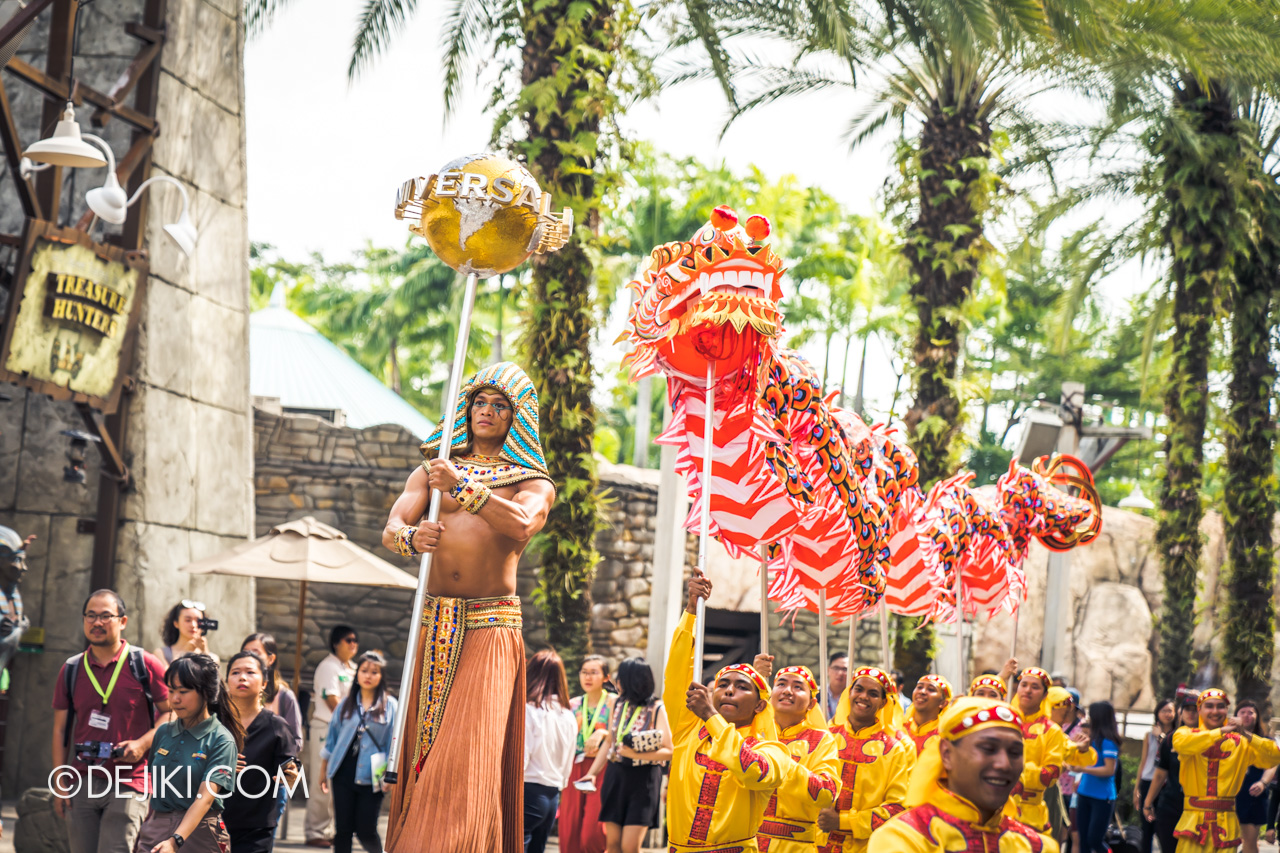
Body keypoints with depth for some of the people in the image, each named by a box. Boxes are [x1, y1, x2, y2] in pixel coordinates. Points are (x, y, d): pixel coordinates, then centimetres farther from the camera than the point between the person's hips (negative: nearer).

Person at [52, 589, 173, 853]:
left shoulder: (145, 665, 0)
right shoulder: (71, 669, 10)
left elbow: (171, 713, 3)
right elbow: (60, 730, 12)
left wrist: (143, 743, -13)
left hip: (129, 784, -4)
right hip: (82, 784, 4)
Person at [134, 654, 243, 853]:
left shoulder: (221, 741, -7)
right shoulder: (164, 732, 9)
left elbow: (205, 798, -17)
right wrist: (143, 832, 8)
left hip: (198, 834, -4)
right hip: (155, 829, 4)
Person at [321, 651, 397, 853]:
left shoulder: (390, 706, 0)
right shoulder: (346, 704, 8)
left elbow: (394, 743, 0)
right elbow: (331, 738, 13)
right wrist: (323, 770, 14)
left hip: (371, 778, -3)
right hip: (343, 774, 3)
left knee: (366, 831, -2)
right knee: (342, 830, 4)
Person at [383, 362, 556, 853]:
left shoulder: (535, 484, 10)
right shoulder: (432, 471, 19)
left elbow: (521, 523, -14)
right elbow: (390, 528, 3)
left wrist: (462, 486, -17)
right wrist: (411, 537, -20)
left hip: (491, 628, -3)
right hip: (434, 624, 3)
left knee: (472, 748, -14)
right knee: (421, 746, 1)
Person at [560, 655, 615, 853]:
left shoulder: (613, 702, 2)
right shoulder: (573, 704, 14)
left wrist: (602, 733, -21)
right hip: (574, 771, 4)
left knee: (592, 835, -14)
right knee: (569, 834, -1)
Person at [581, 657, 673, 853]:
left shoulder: (657, 709, -9)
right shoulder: (618, 705, 9)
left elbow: (668, 751, -14)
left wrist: (637, 755, -26)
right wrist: (592, 773, 9)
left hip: (643, 780, -6)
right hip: (615, 776, 6)